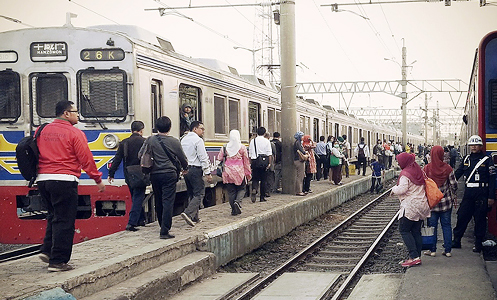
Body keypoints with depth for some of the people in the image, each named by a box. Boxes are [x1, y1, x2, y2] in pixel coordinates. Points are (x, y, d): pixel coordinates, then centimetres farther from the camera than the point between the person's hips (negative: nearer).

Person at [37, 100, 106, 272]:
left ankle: (47, 250, 13)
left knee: (53, 216, 22)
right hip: (64, 180, -6)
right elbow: (86, 159, -8)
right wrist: (98, 179, 1)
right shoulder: (74, 133, -6)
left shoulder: (43, 131, 11)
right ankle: (58, 261, -1)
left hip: (42, 179, 7)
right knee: (64, 221, -1)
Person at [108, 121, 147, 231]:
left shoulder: (124, 143, 3)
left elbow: (117, 159, 3)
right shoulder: (145, 142, -8)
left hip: (129, 176, 4)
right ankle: (131, 223, -12)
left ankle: (141, 220, 28)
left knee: (135, 198, 20)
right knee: (138, 198, -2)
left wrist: (111, 174, 7)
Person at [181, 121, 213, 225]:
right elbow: (203, 158, -13)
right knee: (199, 194, -6)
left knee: (191, 194, 14)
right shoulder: (198, 140, -10)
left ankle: (194, 218, 16)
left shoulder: (183, 140, 14)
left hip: (185, 169, 8)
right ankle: (188, 213, -22)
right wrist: (207, 173, -12)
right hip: (195, 169, -8)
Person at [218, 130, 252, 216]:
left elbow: (219, 159, 3)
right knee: (241, 189, 12)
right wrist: (248, 173, 10)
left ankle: (234, 210, 9)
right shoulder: (242, 148, -3)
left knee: (231, 191, 8)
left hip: (228, 173, 2)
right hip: (239, 172, -2)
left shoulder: (224, 148, 0)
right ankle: (238, 201, -15)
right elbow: (246, 161, 2)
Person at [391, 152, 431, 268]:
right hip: (422, 205, 8)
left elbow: (402, 189, -22)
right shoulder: (419, 171, 13)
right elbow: (424, 186, 18)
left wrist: (393, 189, -3)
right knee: (416, 231, 11)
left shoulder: (405, 174, -12)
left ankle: (414, 257, -12)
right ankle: (417, 256, 11)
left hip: (410, 206, -8)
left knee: (404, 230, -3)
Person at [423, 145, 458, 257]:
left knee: (432, 226, 8)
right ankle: (447, 250, 12)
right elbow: (454, 185, -4)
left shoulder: (426, 169, -10)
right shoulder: (447, 168, -8)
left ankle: (432, 250, 12)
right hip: (446, 202, 1)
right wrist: (453, 196, 14)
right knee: (446, 225, 10)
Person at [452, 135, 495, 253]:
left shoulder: (487, 160, -2)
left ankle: (478, 244, 11)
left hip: (481, 194, -4)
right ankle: (456, 240, 14)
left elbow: (492, 179, -4)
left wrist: (491, 197, -9)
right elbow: (457, 173, 16)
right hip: (468, 193, 4)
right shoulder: (466, 159, 11)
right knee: (462, 216, 5)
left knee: (480, 219, 2)